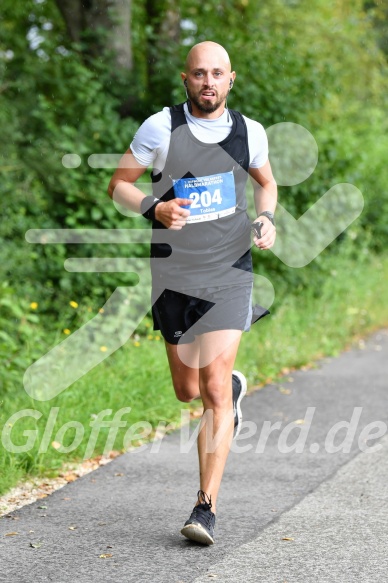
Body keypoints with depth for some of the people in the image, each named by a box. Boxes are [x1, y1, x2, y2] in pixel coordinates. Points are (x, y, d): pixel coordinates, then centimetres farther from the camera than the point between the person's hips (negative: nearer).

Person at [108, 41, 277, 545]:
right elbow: (118, 184, 1)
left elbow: (266, 183, 20)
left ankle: (206, 508, -8)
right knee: (188, 391, 13)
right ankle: (234, 387, 49)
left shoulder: (250, 132, 1)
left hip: (229, 273, -1)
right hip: (174, 272, 1)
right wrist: (154, 207, -18)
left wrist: (266, 219, -1)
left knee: (214, 392, -11)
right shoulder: (161, 127, -6)